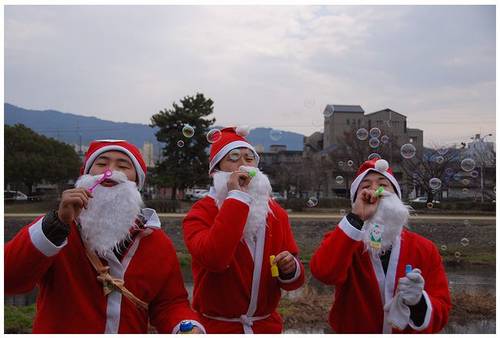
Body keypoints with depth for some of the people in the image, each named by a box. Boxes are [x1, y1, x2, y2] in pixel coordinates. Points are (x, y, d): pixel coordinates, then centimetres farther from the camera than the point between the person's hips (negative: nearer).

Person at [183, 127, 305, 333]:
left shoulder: (276, 213, 0)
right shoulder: (201, 213, -12)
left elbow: (293, 281, 4)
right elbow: (213, 258, -32)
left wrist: (290, 270, -19)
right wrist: (237, 197, -27)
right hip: (216, 327, -3)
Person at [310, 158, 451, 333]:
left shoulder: (425, 249, -3)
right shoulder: (343, 240, -6)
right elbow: (323, 272, -25)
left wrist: (419, 302, -22)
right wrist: (356, 217, -29)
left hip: (407, 333, 1)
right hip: (352, 330, -1)